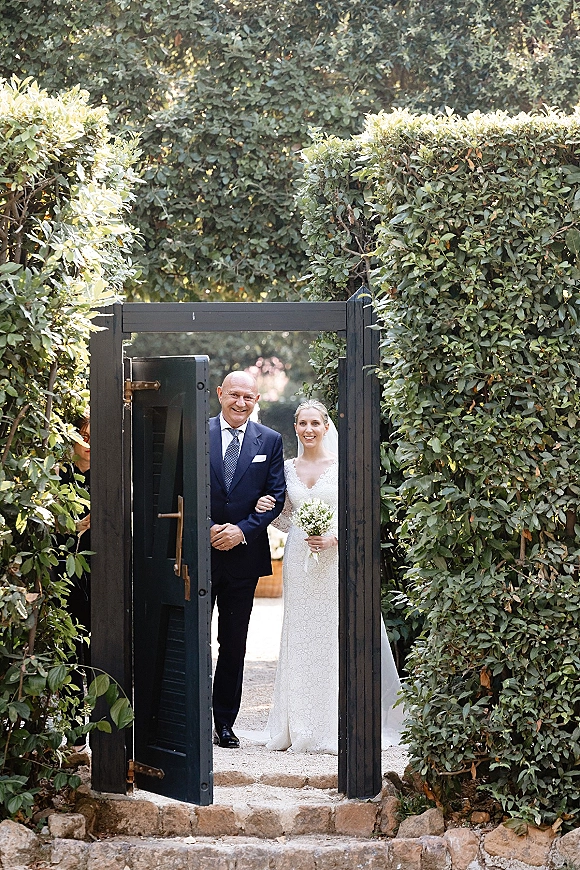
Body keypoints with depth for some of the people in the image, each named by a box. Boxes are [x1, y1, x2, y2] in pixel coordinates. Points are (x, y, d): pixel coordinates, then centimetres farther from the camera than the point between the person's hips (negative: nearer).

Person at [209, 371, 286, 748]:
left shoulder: (270, 441, 4)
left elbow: (277, 496, 1)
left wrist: (242, 530, -11)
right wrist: (207, 529, -13)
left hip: (245, 553, 2)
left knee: (234, 645, 8)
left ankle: (225, 722, 16)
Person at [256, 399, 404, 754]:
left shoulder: (343, 465, -2)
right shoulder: (289, 468, 12)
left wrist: (333, 538, -17)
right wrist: (269, 511, -1)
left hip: (335, 561, -4)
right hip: (299, 562, 4)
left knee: (337, 640, -5)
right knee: (301, 641, 4)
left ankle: (338, 726, 2)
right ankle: (303, 727, 10)